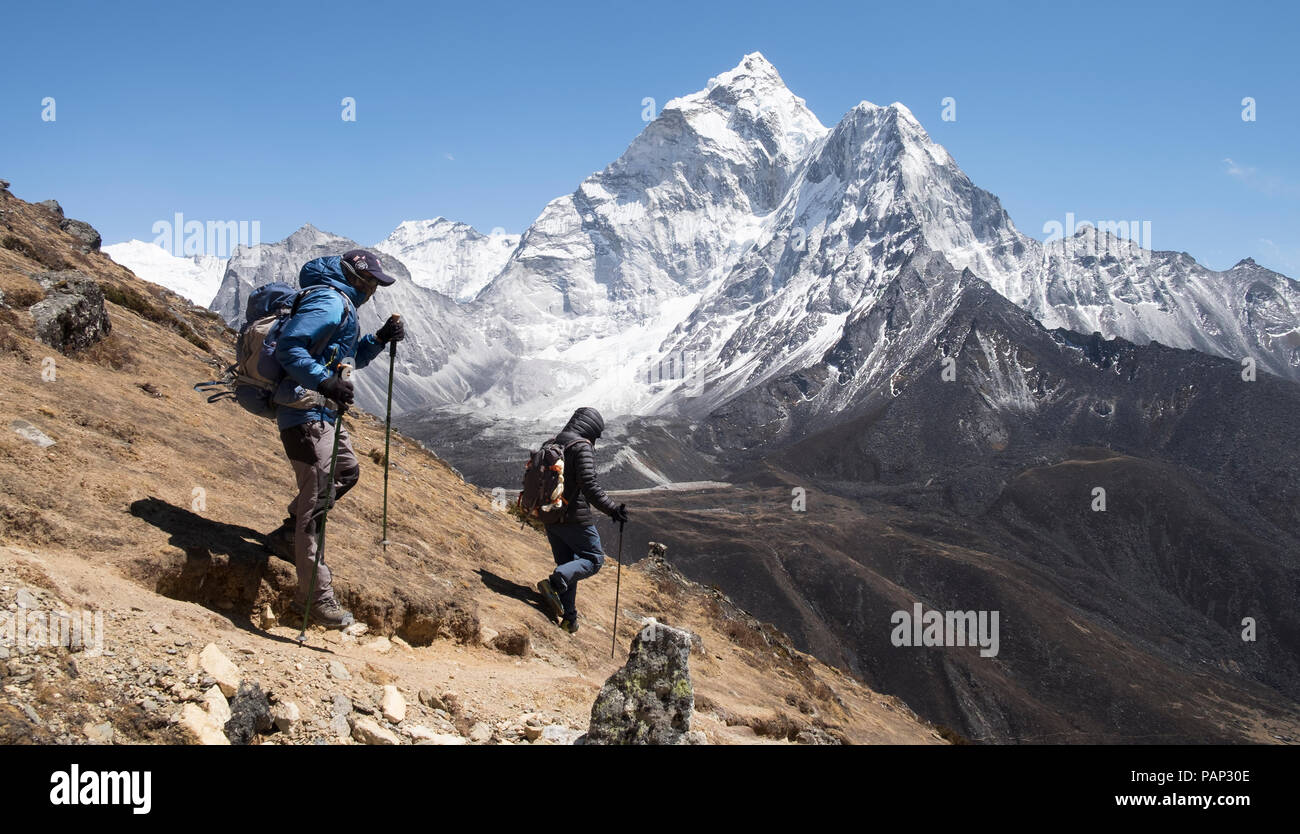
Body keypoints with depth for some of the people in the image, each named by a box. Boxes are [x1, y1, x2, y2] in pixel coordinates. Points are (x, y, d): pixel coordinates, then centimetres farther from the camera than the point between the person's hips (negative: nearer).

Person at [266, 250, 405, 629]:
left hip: (322, 411, 11)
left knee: (347, 471, 27)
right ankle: (318, 599, -7)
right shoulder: (329, 302, -14)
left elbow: (348, 357, 32)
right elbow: (288, 347, -25)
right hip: (306, 413, -11)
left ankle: (291, 533, 30)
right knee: (316, 497, -10)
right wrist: (326, 381, -35)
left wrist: (380, 339, 16)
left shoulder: (341, 306, 20)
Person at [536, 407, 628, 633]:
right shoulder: (581, 448, -13)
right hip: (575, 518, -8)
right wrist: (612, 509, -26)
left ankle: (569, 619, 16)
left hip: (551, 519, 8)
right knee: (594, 559, 4)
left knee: (567, 565, 16)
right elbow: (589, 485, -24)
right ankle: (555, 582, -19)